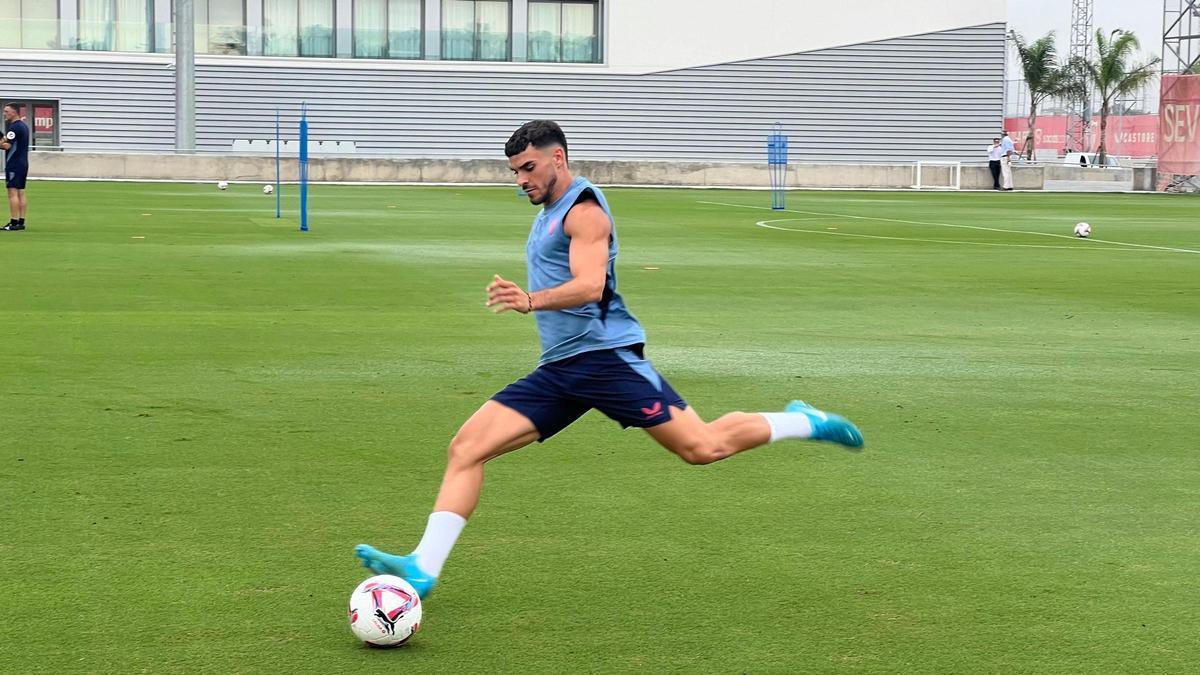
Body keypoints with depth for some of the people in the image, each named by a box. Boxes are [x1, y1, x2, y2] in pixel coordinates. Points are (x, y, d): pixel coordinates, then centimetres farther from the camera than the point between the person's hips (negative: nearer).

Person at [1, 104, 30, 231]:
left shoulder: (14, 127, -14)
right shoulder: (24, 125, 16)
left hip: (14, 164, -10)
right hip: (23, 163, 10)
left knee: (13, 193, -10)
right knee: (20, 194, 10)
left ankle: (14, 223, -13)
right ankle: (21, 222, 10)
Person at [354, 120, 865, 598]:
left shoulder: (583, 209, -10)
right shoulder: (549, 213, 19)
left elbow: (590, 286, -26)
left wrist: (530, 300, -41)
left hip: (605, 356, -9)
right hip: (559, 368, 9)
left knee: (701, 447, -9)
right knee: (466, 447, -7)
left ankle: (803, 423, 16)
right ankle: (422, 569, -13)